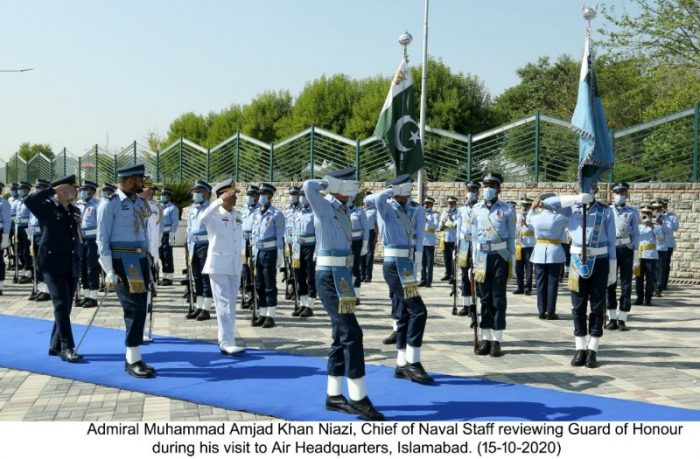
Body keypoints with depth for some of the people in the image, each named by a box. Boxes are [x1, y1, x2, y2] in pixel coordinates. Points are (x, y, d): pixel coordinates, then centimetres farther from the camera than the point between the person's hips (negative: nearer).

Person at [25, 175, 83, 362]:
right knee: (61, 305, -10)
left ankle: (55, 346, 19)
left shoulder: (75, 211, 13)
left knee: (66, 307, 9)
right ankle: (67, 348, -8)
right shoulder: (47, 208, -4)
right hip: (53, 264, -6)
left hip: (72, 266, 6)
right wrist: (53, 189, -17)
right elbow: (29, 200, -24)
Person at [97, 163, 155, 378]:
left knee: (139, 309, 9)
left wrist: (146, 263, 16)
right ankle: (133, 361, -1)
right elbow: (102, 239, -10)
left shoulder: (140, 203, 13)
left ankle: (133, 358, 18)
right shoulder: (110, 205, -8)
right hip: (122, 261, -7)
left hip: (140, 260, 7)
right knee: (134, 309, -8)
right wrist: (109, 271, -15)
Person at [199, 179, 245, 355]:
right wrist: (221, 200, -32)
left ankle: (226, 340, 18)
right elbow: (203, 218, -33)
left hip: (234, 265, 6)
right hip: (218, 265, -6)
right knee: (224, 304, -9)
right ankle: (227, 343, -10)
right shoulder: (215, 215, -9)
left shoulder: (237, 215, 10)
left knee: (231, 304, 10)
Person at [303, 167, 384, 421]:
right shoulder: (325, 208, -11)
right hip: (330, 277, -9)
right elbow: (308, 187, -28)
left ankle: (334, 396, 20)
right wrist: (330, 183, -13)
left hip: (342, 277, 9)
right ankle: (359, 399, -7)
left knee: (342, 336, 12)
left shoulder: (343, 211, 14)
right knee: (351, 333, -10)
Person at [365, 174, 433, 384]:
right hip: (395, 266, -9)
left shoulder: (405, 211, 16)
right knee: (418, 310, -11)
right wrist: (393, 189, -16)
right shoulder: (386, 208, -7)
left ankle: (402, 365, 17)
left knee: (404, 315, 10)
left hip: (405, 265, 9)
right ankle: (413, 363, -7)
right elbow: (375, 198, -30)